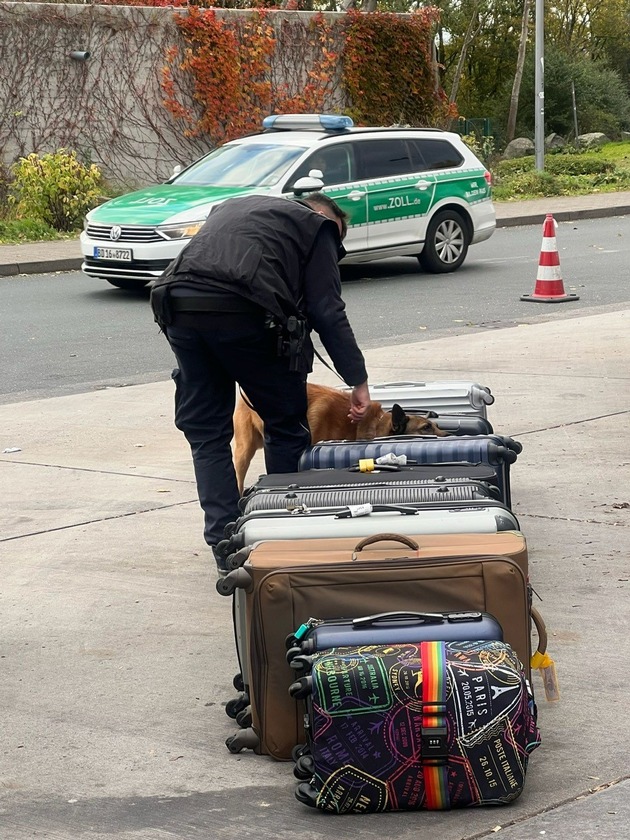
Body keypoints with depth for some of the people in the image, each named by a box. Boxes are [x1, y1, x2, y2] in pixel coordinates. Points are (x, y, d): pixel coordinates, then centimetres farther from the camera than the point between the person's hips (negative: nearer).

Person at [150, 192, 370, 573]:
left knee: (206, 431, 14)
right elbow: (328, 311, 8)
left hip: (179, 302, 5)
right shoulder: (316, 225, 17)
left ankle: (226, 546, 9)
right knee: (287, 427, 12)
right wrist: (358, 380, 11)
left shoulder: (233, 207, 37)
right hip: (243, 312, -5)